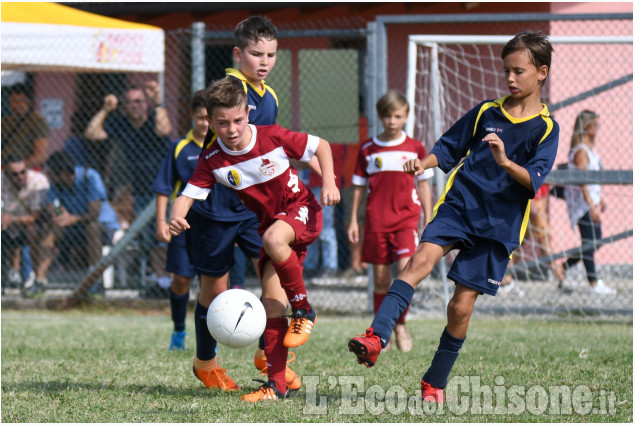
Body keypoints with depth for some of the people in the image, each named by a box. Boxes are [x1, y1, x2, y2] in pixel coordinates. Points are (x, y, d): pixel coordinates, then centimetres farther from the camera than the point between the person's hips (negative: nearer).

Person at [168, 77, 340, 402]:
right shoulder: (212, 161, -10)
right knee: (271, 302, -6)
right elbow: (188, 195, -13)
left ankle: (303, 309, -17)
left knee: (274, 238, -38)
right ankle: (277, 383, -2)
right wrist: (176, 217, -35)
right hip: (269, 222, 4)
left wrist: (328, 182, -18)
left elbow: (320, 146, -5)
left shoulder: (273, 137, -18)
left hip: (301, 209, -4)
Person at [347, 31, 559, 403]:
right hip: (458, 205, 2)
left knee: (462, 306, -2)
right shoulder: (487, 112, 11)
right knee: (422, 259, -26)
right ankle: (377, 338, -38)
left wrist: (505, 162, -31)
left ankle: (436, 382, 16)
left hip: (499, 224, -2)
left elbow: (535, 179, -13)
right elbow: (450, 147, 18)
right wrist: (424, 163, -1)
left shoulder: (546, 129, 1)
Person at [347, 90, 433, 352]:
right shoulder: (368, 149, 6)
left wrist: (428, 221, 9)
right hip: (376, 220, 1)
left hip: (407, 218, -1)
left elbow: (423, 185, 12)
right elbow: (359, 186, 11)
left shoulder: (415, 148, 6)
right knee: (380, 279, 3)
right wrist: (353, 220, 8)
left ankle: (400, 324, -2)